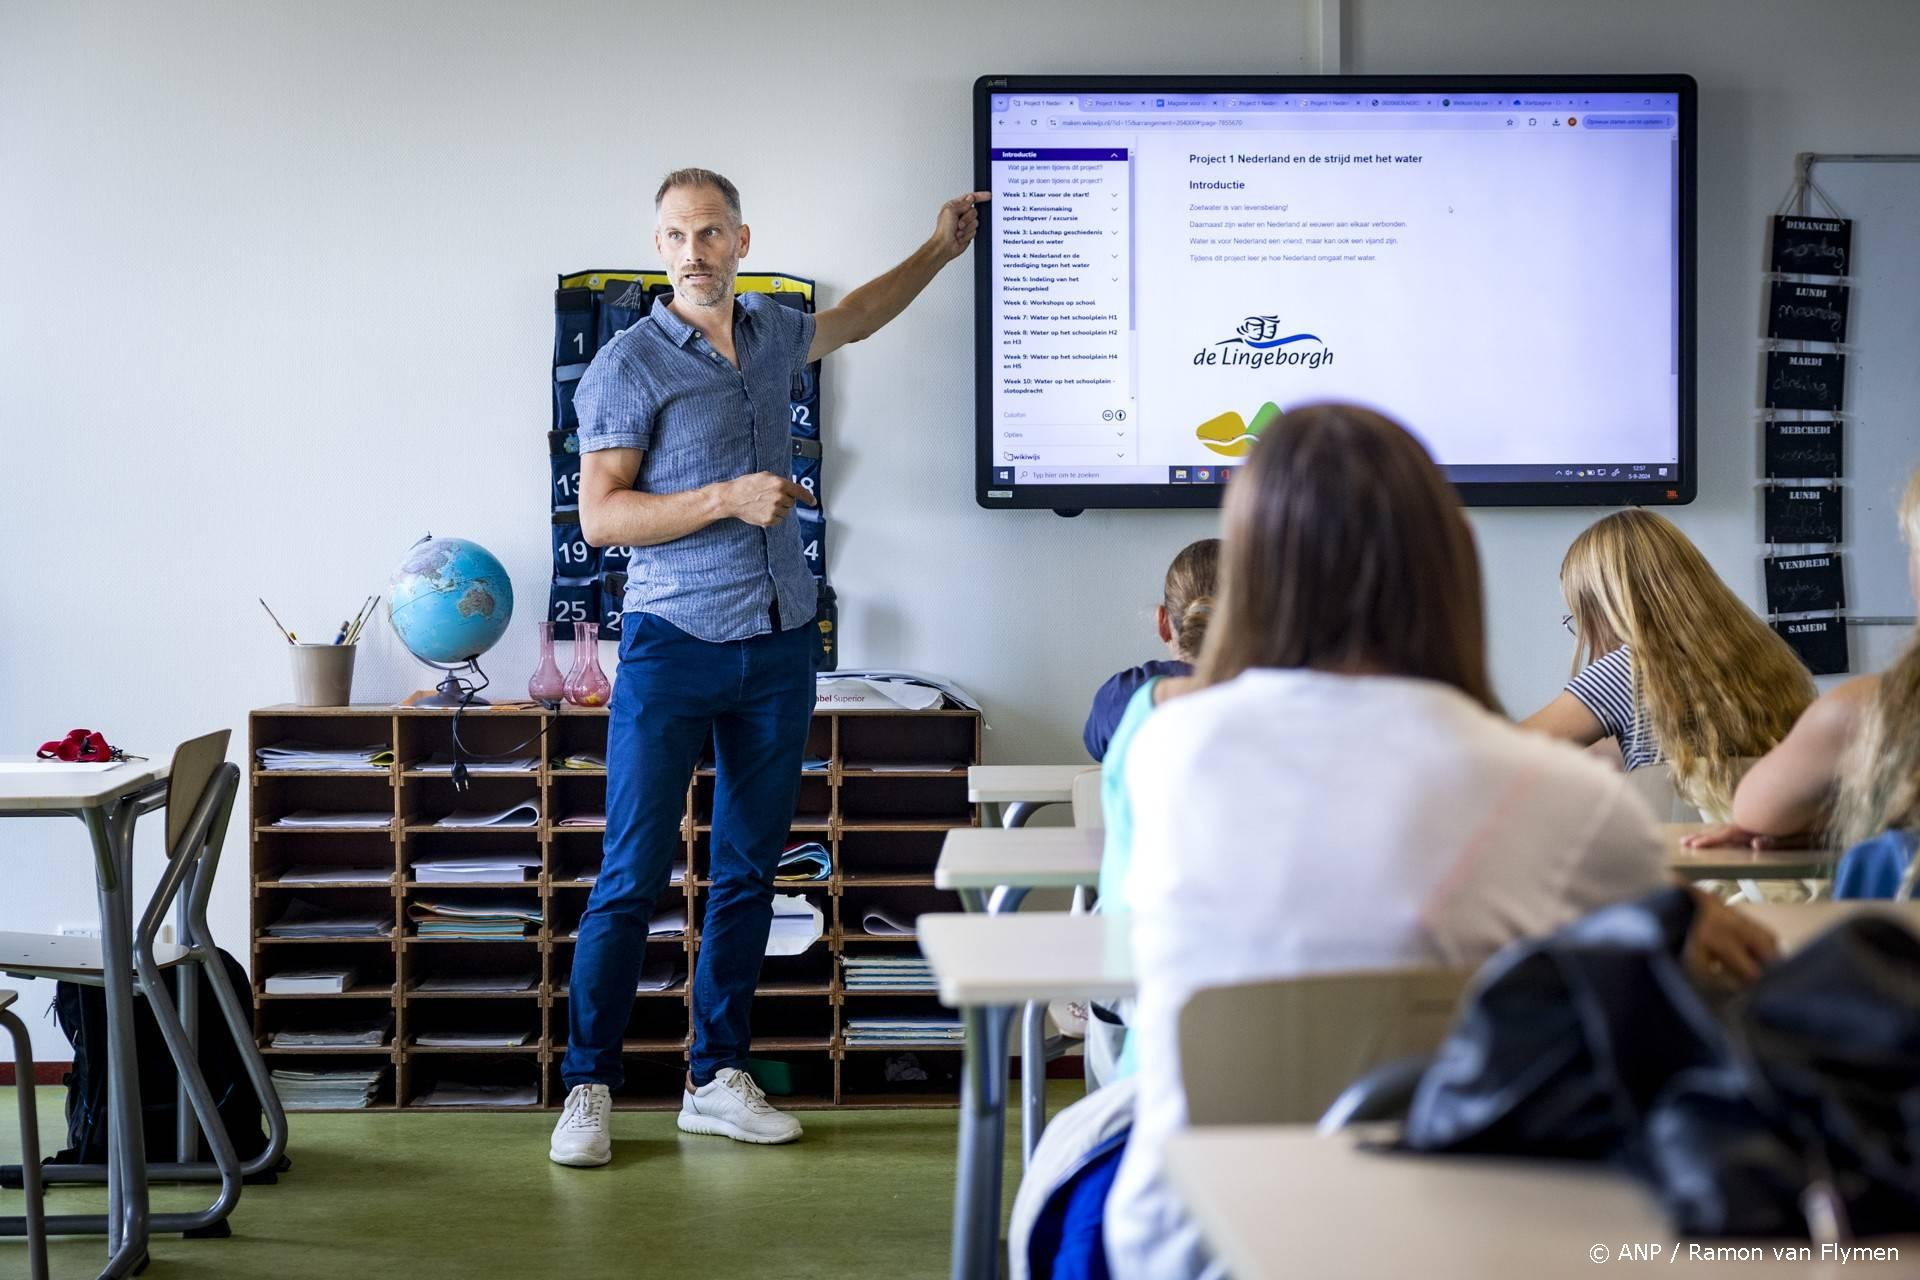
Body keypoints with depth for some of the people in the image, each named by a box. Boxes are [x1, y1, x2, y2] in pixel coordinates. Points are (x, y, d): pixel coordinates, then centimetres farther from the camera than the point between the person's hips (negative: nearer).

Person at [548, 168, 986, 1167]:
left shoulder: (771, 334, 11)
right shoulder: (630, 363, -6)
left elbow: (851, 320, 34)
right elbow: (599, 515, -11)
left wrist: (940, 249, 32)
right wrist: (728, 497, -17)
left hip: (778, 644, 6)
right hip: (673, 644, -5)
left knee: (749, 871, 9)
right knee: (634, 876, -5)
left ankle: (717, 1079, 18)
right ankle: (588, 1088, 5)